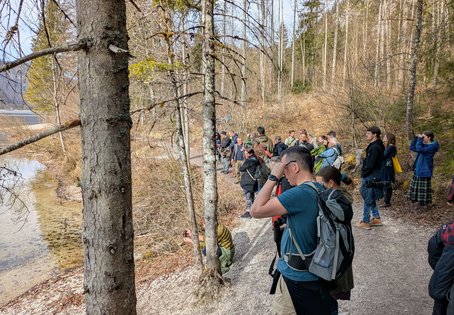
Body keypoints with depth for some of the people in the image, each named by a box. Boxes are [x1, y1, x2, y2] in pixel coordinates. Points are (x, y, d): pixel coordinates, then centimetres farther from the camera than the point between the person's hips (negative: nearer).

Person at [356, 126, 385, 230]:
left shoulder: (374, 147, -20)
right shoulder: (377, 145, 11)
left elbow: (370, 164, -22)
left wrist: (363, 174, -10)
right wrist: (364, 172, 9)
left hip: (371, 177, -10)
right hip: (372, 176, 10)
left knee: (368, 199, -1)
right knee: (371, 199, 19)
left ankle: (365, 222, 8)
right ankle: (377, 218, 28)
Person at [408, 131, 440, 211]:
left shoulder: (432, 146, -14)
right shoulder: (424, 144, 11)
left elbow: (419, 149, -27)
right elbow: (412, 148, 12)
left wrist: (419, 139, -17)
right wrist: (416, 138, 4)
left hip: (425, 170, -8)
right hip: (417, 169, 8)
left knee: (423, 188, -1)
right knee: (416, 186, 12)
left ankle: (424, 204, 9)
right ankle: (417, 202, 21)